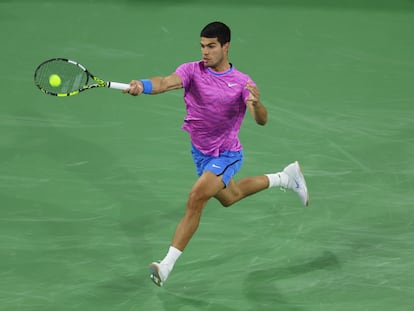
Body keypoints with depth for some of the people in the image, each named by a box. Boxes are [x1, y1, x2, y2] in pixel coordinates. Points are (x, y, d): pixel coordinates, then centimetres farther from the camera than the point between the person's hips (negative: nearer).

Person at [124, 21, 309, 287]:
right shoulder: (193, 70, -14)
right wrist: (142, 85, -56)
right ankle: (285, 178, 51)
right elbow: (166, 82, -34)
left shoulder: (242, 83, -16)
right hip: (201, 152, 5)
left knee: (196, 197, -26)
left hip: (227, 154, -5)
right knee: (228, 198, 28)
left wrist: (256, 103, -50)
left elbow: (262, 120, -27)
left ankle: (168, 264, -21)